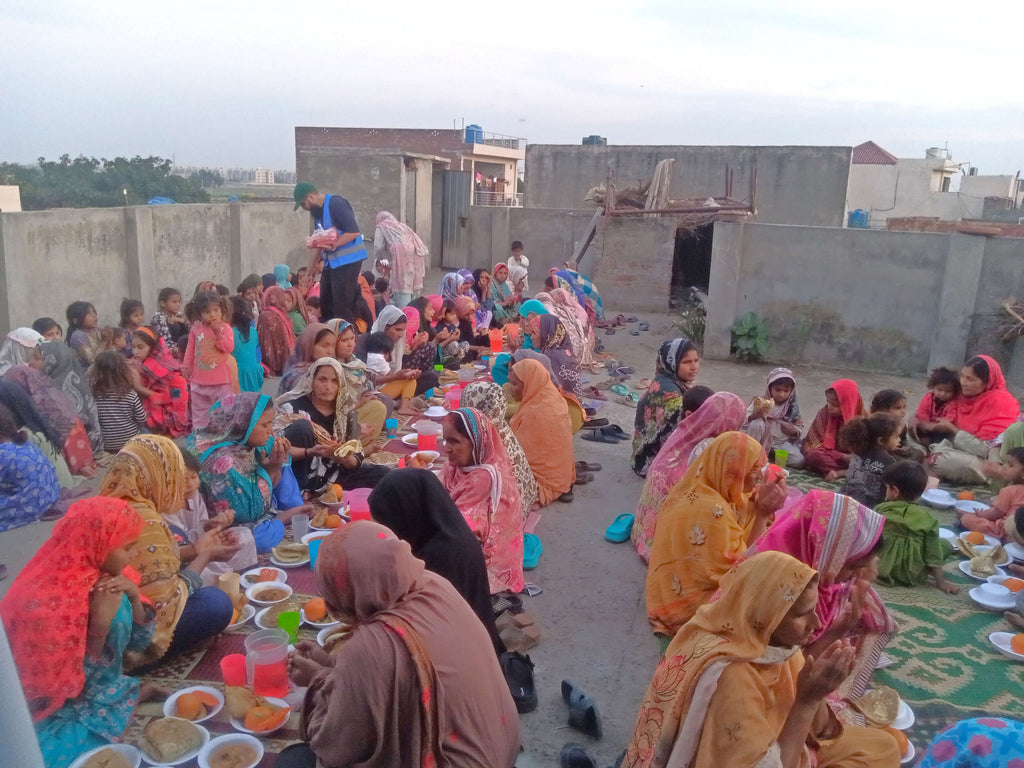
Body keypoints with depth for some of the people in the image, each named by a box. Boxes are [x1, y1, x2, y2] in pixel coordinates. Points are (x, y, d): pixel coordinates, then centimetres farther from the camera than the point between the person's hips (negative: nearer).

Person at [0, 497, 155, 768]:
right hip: (58, 719, -7)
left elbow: (138, 642, 2)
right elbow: (67, 689, -20)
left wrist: (134, 598, -16)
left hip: (98, 697, 7)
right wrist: (100, 625, -31)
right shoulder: (45, 603, -27)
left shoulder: (101, 576, -6)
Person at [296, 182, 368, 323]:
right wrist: (310, 270, 22)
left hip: (348, 260, -10)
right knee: (325, 305, 13)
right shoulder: (317, 212, 15)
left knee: (342, 307, -9)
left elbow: (354, 232, -22)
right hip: (331, 262, 10)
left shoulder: (336, 204, -14)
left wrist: (332, 245, -23)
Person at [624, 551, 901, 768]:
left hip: (774, 743, 7)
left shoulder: (772, 639, -13)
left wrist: (816, 694, -22)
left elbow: (817, 726, -2)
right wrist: (807, 700, -31)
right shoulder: (730, 677, -34)